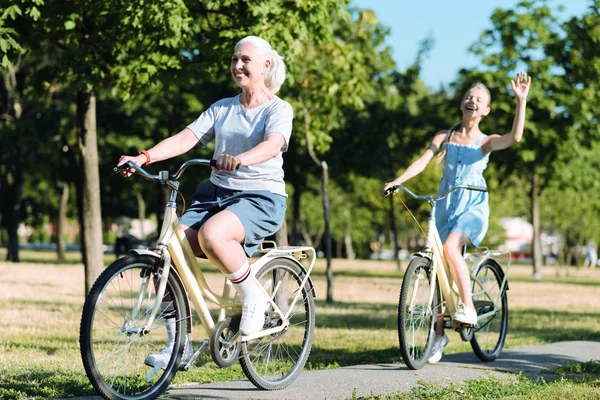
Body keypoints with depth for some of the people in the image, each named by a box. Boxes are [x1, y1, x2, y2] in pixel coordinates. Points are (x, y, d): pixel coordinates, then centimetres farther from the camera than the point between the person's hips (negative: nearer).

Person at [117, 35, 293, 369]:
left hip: (261, 197, -6)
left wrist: (240, 160, -43)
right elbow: (186, 138, 4)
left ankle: (253, 296, -11)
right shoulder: (222, 109, 16)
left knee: (212, 234, -37)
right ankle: (178, 345, -7)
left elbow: (272, 145, -21)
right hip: (216, 192, 6)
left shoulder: (279, 109, 0)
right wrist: (144, 157, -14)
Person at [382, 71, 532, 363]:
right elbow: (422, 161, -5)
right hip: (445, 205, 3)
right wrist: (397, 182, -22)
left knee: (451, 246, -33)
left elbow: (515, 137, -17)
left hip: (473, 207, -3)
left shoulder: (486, 142, 3)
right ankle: (439, 334, 13)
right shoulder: (444, 138, 8)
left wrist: (521, 100, -26)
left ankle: (468, 307, -23)